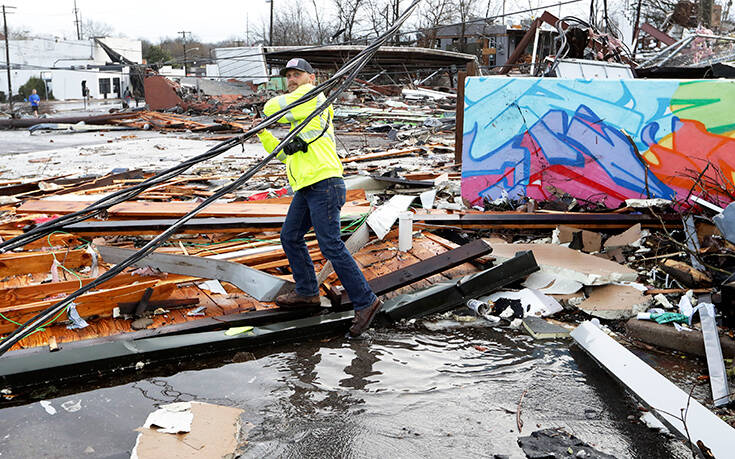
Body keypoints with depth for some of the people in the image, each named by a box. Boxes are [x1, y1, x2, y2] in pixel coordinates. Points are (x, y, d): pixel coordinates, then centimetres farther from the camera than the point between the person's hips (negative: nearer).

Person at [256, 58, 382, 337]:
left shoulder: (312, 95, 1)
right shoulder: (299, 119, 29)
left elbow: (272, 108, -4)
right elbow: (284, 154, 31)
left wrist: (270, 110, 19)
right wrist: (262, 134, 24)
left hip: (324, 184, -10)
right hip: (307, 188, 10)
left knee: (330, 246, -13)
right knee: (290, 236, 15)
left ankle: (365, 301, -7)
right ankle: (307, 292, 27)